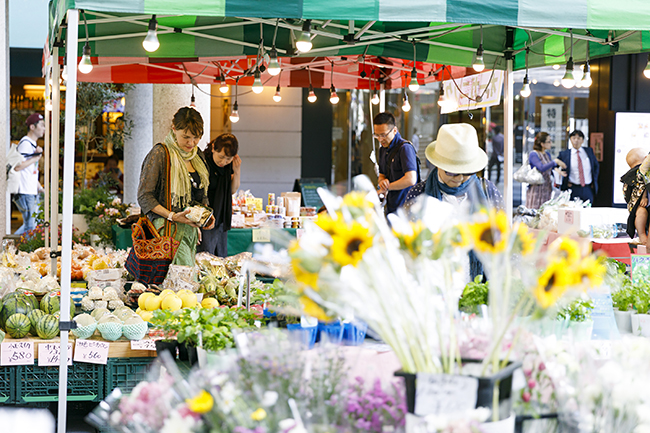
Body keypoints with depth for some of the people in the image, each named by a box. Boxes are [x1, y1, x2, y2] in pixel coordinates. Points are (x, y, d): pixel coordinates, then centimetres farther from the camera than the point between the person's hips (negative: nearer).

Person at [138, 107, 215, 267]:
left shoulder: (197, 155, 15)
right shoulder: (160, 154, -8)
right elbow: (144, 196, -9)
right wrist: (172, 216, -19)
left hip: (190, 229, 7)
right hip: (169, 229, -7)